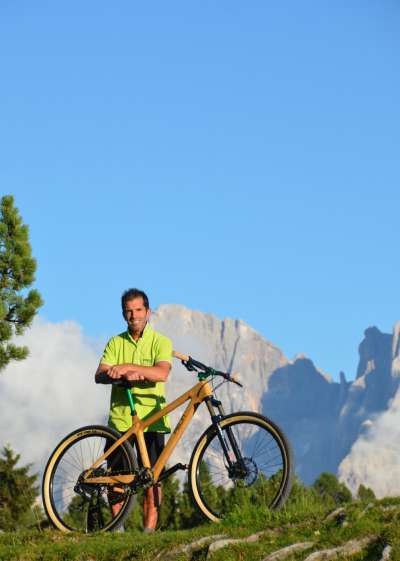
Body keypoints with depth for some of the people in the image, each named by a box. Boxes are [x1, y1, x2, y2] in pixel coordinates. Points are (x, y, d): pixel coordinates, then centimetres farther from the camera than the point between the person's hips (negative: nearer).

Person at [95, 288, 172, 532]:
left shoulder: (161, 342, 1)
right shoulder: (115, 343, 9)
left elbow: (161, 373, -17)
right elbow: (100, 375, -3)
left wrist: (127, 367, -26)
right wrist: (125, 375, -22)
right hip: (120, 419, 2)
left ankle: (150, 529, 1)